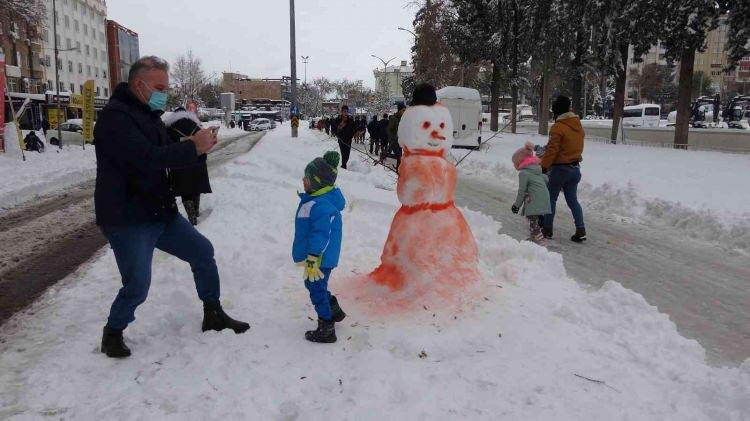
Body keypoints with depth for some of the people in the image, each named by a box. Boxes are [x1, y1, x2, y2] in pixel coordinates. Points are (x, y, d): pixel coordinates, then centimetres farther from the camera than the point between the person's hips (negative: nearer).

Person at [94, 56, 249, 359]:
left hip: (160, 213, 9)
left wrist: (200, 145, -5)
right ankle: (112, 334, 20)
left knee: (203, 252, 10)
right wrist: (193, 147, -26)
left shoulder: (149, 115, 13)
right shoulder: (115, 117, -17)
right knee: (137, 286, -9)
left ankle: (213, 315, 25)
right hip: (127, 220, -9)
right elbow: (146, 158, -30)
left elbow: (168, 154, 15)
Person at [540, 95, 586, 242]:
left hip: (560, 168, -7)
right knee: (573, 200, 12)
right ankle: (581, 230, 6)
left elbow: (552, 151, -17)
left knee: (551, 199, 7)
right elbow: (577, 147, 14)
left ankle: (547, 229, 13)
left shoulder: (558, 127, -16)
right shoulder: (579, 126, 8)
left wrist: (544, 167, -11)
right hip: (575, 168, 7)